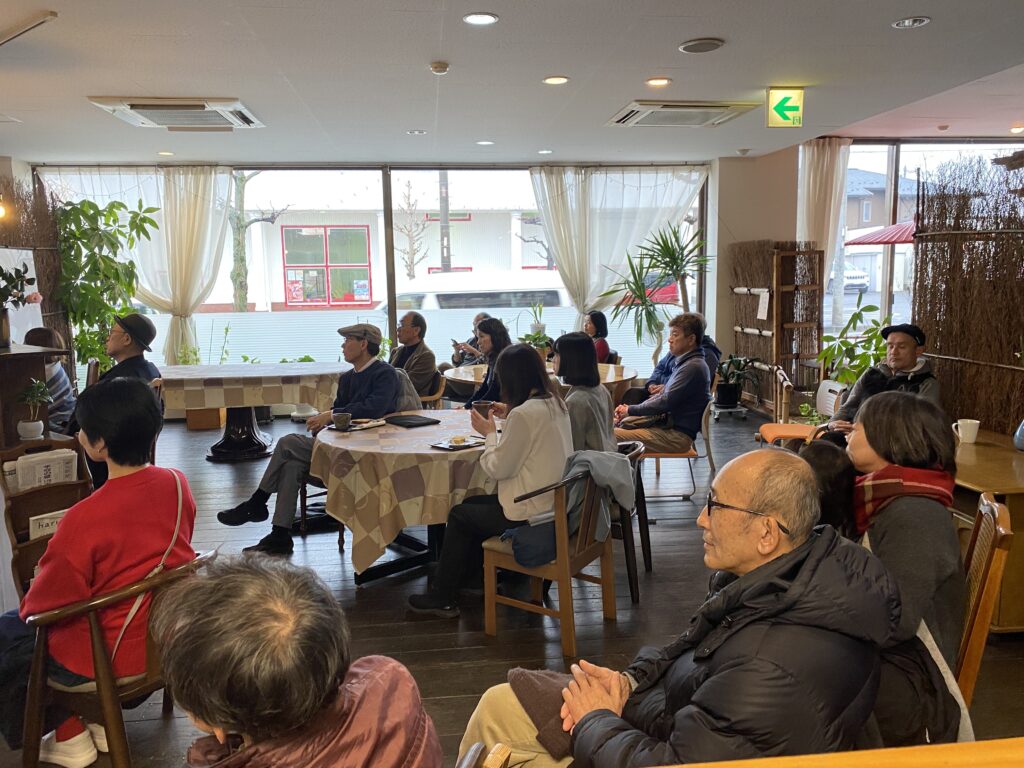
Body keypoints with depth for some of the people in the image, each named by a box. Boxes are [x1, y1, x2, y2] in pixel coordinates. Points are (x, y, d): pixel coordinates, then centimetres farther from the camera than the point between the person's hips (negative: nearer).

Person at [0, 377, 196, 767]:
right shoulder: (177, 484, -11)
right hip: (168, 639, 7)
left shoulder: (85, 519, -29)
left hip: (107, 658, -6)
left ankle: (69, 737, 26)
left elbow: (41, 607, -14)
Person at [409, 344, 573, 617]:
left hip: (532, 516, -9)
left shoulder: (524, 414, -24)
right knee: (473, 504, 23)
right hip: (555, 504, 9)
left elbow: (498, 468, -17)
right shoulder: (555, 403, 3)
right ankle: (473, 576, 36)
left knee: (459, 515, 10)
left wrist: (490, 433, -2)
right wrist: (509, 416, 13)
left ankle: (442, 598, 21)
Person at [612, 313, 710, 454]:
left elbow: (665, 402, -19)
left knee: (612, 436, -22)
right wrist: (629, 409, 5)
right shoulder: (686, 363, 16)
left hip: (677, 435, -10)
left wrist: (630, 410, -7)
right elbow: (663, 395, 19)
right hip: (670, 424, 10)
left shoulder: (693, 367, -17)